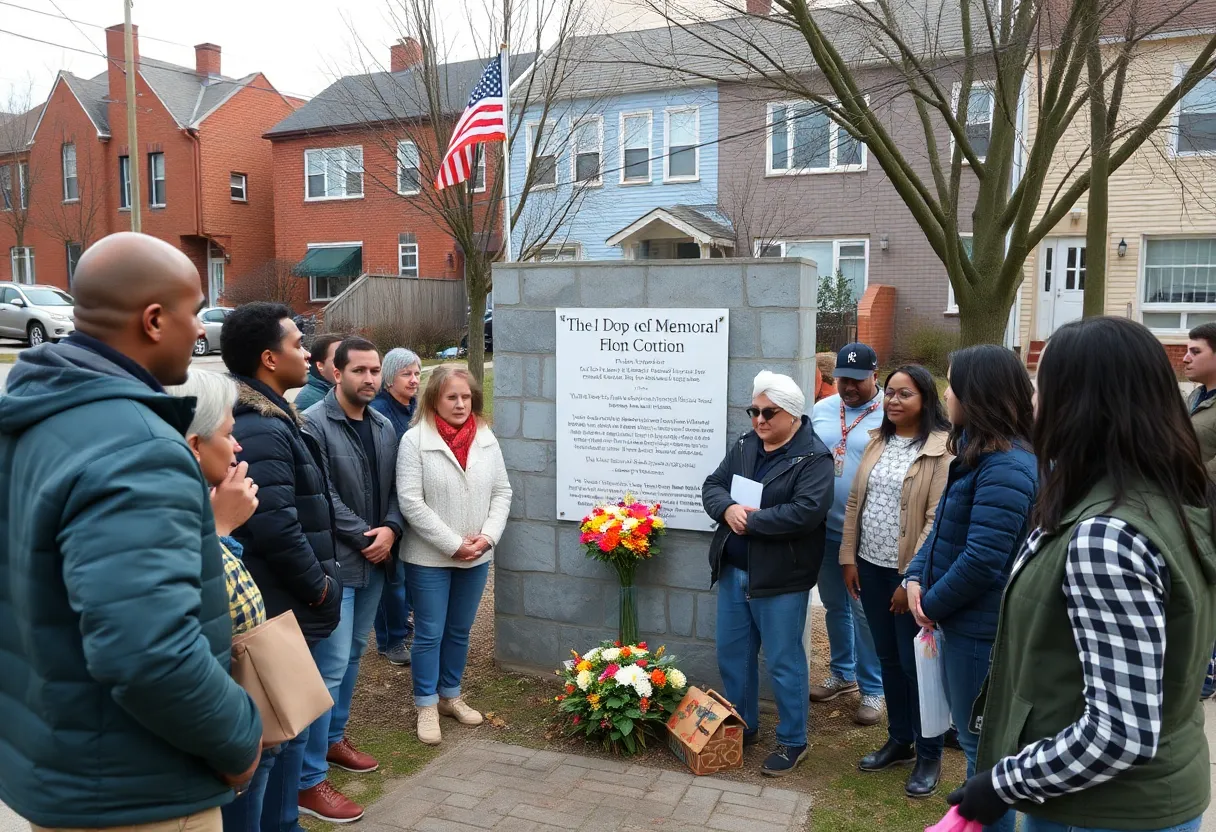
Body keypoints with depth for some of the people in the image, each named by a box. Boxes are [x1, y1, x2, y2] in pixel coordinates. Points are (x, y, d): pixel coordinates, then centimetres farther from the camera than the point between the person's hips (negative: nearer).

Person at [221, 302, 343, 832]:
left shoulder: (268, 419, 12)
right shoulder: (263, 431, -22)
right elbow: (277, 529, -27)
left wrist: (316, 580, 17)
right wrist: (319, 586, -14)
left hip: (282, 604, 10)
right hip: (284, 609, -10)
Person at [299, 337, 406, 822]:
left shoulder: (384, 427, 9)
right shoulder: (314, 424, -14)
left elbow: (395, 489, 10)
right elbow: (321, 496, -18)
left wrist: (390, 530, -8)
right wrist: (365, 535, -14)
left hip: (374, 561, 8)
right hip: (334, 562, -7)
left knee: (352, 655, 19)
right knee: (330, 665, -7)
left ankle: (333, 738, 37)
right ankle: (309, 782, 2)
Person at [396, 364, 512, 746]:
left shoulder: (486, 438, 2)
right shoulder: (415, 440, -12)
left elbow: (502, 492, 5)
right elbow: (410, 501, -16)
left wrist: (487, 536, -9)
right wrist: (453, 544, -17)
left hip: (476, 557, 5)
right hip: (429, 558, -4)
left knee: (459, 631, 17)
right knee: (429, 634, 6)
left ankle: (450, 696, 34)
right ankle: (426, 706, 22)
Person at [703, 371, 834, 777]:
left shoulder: (813, 458, -13)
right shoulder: (744, 446, 7)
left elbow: (806, 512, -25)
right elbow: (712, 485, 6)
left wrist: (750, 520, -21)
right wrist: (728, 509, -17)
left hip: (781, 578, -7)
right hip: (734, 572, 7)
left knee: (783, 661, 5)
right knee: (732, 653, 17)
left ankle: (793, 741, 24)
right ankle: (742, 726, 36)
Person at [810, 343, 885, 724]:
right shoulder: (821, 410, 5)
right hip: (825, 529, 5)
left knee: (863, 612, 4)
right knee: (834, 606, 18)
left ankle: (872, 689, 21)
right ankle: (842, 673, 37)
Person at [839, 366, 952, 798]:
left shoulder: (942, 449, -12)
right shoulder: (877, 442, 8)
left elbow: (937, 519, -16)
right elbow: (855, 503, 10)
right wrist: (848, 558, 5)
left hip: (909, 572, -6)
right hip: (871, 566, 6)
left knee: (915, 662, 4)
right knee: (888, 658, 16)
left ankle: (929, 755, 20)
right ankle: (899, 739, 32)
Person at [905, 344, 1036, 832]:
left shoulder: (1005, 468, -24)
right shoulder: (976, 454, 10)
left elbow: (983, 561, -27)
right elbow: (944, 527, 13)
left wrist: (932, 603, -13)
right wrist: (916, 577, -2)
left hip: (981, 628, -10)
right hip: (962, 621, 10)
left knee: (982, 742, 7)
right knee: (972, 734, 23)